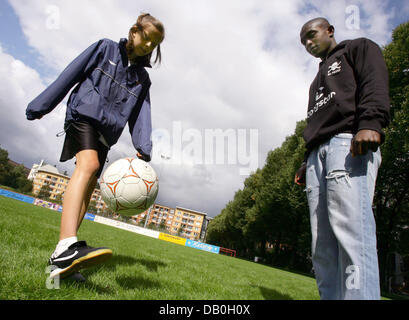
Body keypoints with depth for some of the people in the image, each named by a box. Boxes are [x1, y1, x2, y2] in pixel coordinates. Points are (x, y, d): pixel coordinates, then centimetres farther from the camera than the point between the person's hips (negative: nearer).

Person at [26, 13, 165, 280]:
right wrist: (41, 105, 2)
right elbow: (71, 74, 5)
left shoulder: (142, 78, 17)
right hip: (84, 115, -5)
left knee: (89, 187, -3)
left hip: (106, 132, 5)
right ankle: (66, 247, -45)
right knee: (88, 165, -31)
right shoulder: (105, 48, 8)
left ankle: (63, 260, 0)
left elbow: (141, 114, 5)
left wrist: (143, 147, -11)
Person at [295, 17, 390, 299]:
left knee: (350, 226, -23)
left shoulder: (359, 48, 20)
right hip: (318, 153, 7)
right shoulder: (318, 79, 39)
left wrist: (370, 122, -21)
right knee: (322, 241, -3)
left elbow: (375, 83, -2)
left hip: (350, 142, -7)